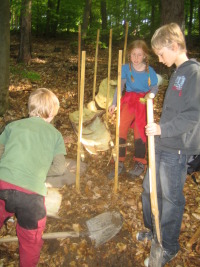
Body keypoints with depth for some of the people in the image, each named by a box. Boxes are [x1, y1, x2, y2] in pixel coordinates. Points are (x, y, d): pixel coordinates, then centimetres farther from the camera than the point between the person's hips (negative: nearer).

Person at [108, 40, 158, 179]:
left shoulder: (149, 71, -6)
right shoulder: (126, 68, -3)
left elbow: (155, 88, 2)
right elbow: (120, 86, 0)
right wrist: (114, 103, -7)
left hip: (143, 102, -1)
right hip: (129, 100, 2)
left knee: (140, 131, 0)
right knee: (121, 128, -7)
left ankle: (140, 163, 20)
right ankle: (120, 164, 6)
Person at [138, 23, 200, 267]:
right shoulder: (177, 73, 12)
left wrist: (162, 129, -21)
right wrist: (159, 129, 14)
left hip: (176, 148, -8)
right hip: (163, 144, 9)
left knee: (171, 197, 6)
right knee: (150, 188, 19)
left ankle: (168, 247, 26)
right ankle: (153, 230, 42)